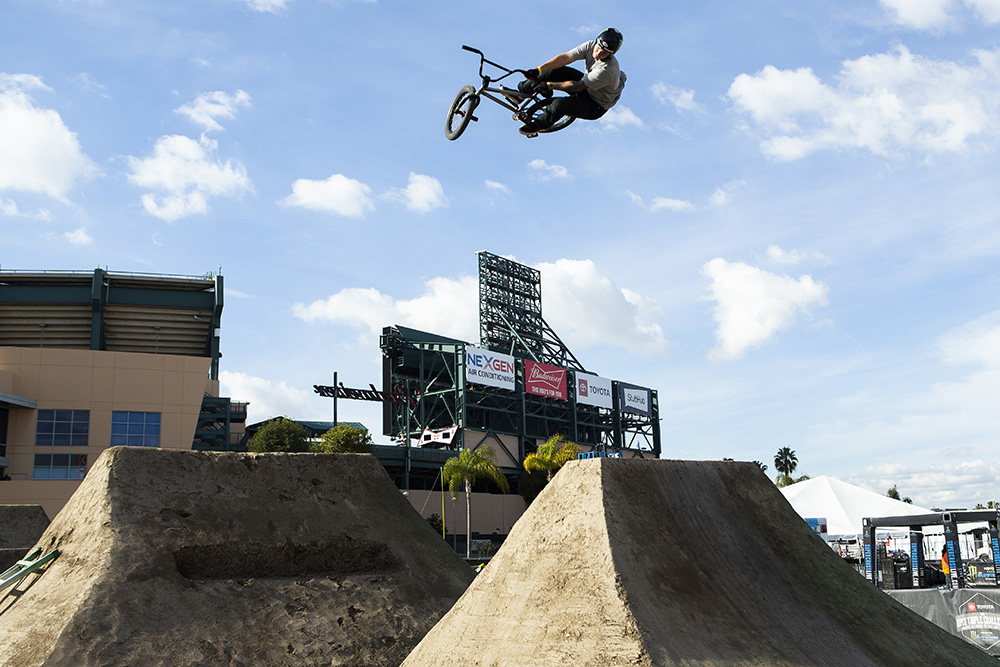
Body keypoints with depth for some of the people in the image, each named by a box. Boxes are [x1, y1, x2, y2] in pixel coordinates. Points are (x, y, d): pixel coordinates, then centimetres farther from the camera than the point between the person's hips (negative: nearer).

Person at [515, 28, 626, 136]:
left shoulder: (607, 70, -38)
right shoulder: (591, 46, -18)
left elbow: (578, 86, -32)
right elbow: (565, 57, -20)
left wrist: (549, 85, -29)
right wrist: (538, 70, -29)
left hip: (596, 107, -7)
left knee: (560, 104, -29)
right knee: (557, 70, -14)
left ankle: (538, 125, 1)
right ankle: (523, 90, 4)